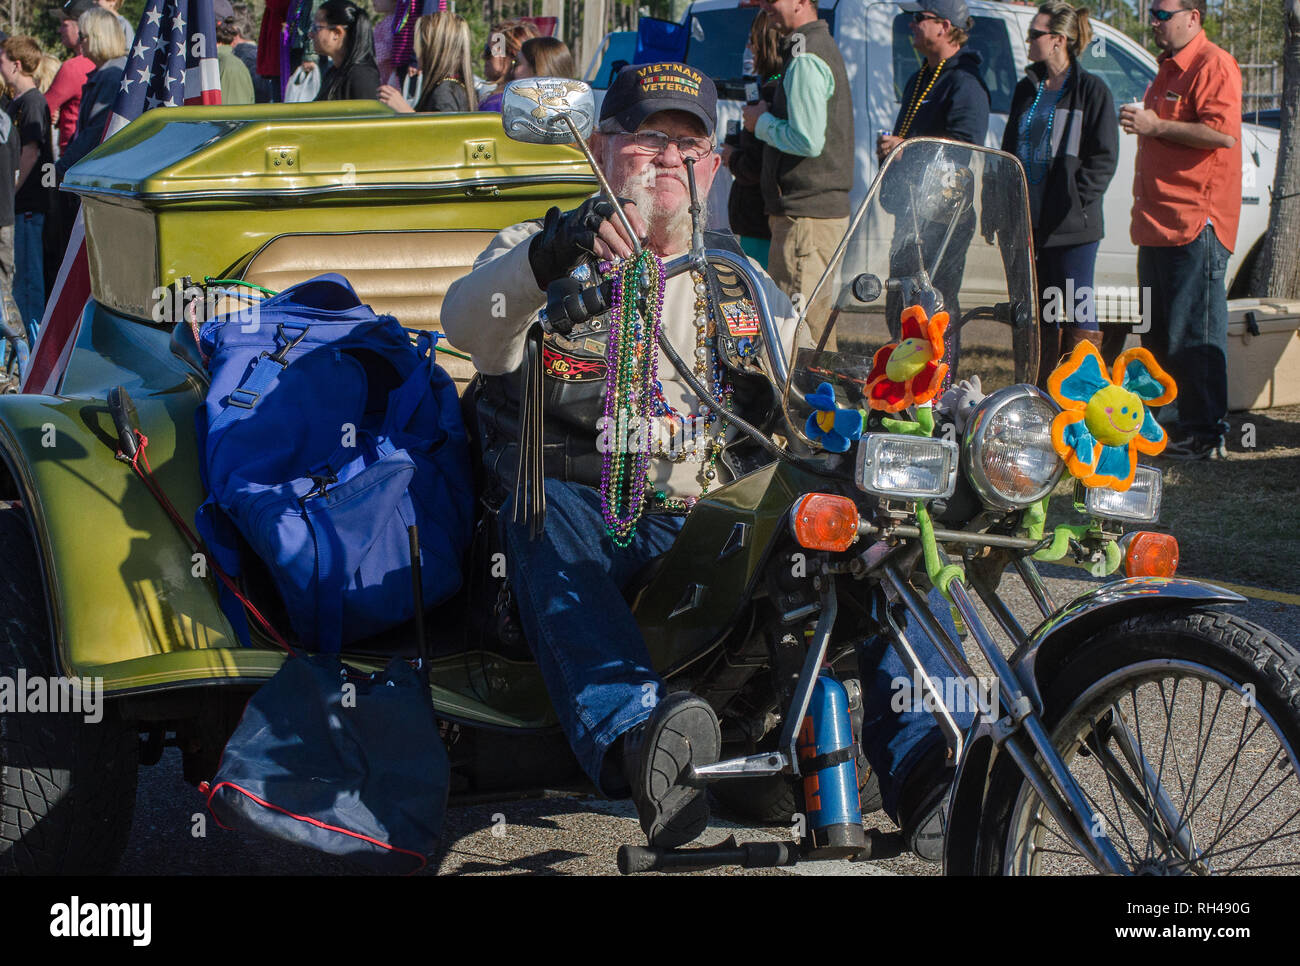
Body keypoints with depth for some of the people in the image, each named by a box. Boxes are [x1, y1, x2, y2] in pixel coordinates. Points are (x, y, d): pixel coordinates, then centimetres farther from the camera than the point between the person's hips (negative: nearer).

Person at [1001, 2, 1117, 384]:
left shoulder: (1092, 90, -3)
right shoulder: (1026, 90, 16)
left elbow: (1103, 159, -7)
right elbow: (1009, 152, 19)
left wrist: (1077, 201, -16)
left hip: (1071, 225, -6)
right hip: (1029, 220, 6)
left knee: (1077, 310, -4)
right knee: (1040, 312, 10)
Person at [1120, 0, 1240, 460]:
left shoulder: (1213, 65, -10)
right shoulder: (1168, 69, 21)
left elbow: (1223, 133, -23)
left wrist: (1157, 126, -19)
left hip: (1196, 224, -10)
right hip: (1159, 224, 10)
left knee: (1195, 335, -9)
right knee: (1160, 336, 13)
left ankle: (1206, 435, -6)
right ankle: (1169, 424, 21)